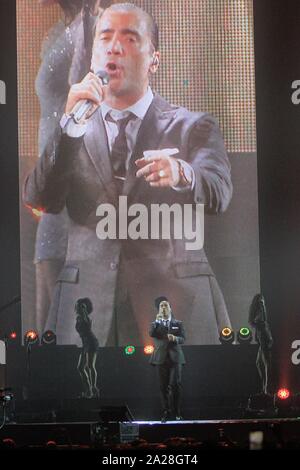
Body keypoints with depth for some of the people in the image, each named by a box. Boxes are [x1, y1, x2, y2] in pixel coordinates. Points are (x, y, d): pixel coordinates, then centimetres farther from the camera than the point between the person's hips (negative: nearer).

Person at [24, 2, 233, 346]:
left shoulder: (193, 127, 6)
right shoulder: (68, 133, 12)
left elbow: (218, 194, -11)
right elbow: (39, 201, -3)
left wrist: (182, 174, -34)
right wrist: (70, 125, -13)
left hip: (174, 299, -1)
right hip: (86, 300, 1)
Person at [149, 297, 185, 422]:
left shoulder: (178, 324, 14)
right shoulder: (156, 324, 14)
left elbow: (183, 339, 3)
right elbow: (151, 334, -6)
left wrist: (175, 338, -17)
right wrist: (157, 320, -11)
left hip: (175, 357, -1)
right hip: (161, 358, 1)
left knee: (175, 384, -10)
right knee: (163, 387, -2)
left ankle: (177, 411, -1)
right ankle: (166, 412, 3)